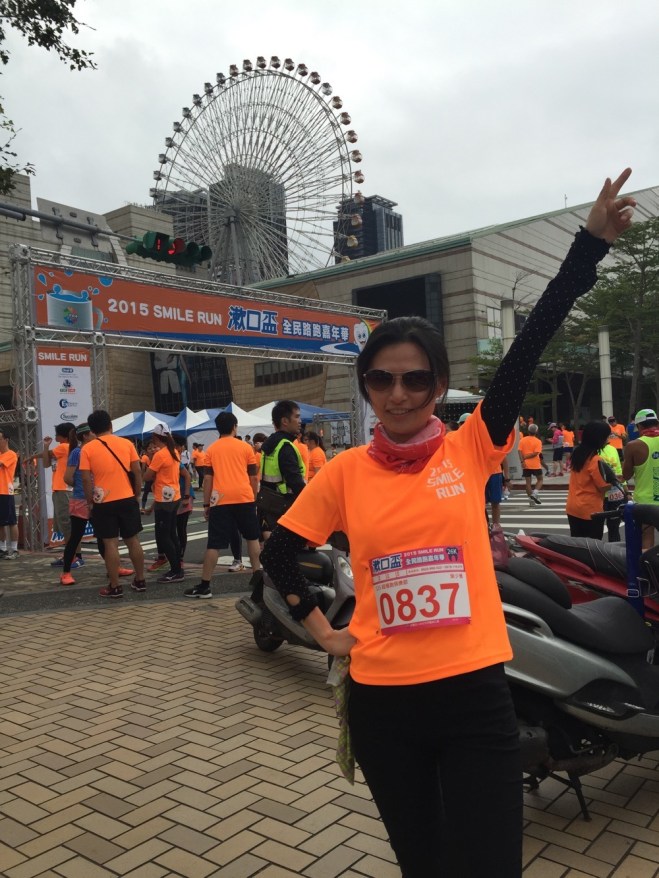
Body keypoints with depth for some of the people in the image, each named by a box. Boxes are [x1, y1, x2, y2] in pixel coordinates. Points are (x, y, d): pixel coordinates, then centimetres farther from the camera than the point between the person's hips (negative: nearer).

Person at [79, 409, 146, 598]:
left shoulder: (87, 449, -4)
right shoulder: (127, 444, 2)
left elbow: (86, 479, -6)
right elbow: (137, 472, 1)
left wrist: (90, 502, 4)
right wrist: (136, 495, 11)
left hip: (104, 503, -2)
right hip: (127, 500, 2)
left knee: (110, 544, 3)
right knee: (133, 540, 13)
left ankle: (115, 587, 7)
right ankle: (140, 581, 20)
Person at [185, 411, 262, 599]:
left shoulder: (212, 449, 6)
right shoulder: (246, 447, 5)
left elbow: (208, 479, 3)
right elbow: (254, 477, 7)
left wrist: (206, 504, 8)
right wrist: (254, 498, 17)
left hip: (221, 501, 0)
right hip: (244, 498, 1)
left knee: (214, 544, 0)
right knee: (252, 538, 19)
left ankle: (204, 586, -1)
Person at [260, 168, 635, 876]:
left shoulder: (470, 450, -4)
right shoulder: (345, 472, -2)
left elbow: (529, 346, -11)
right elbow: (278, 550, 7)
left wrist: (591, 242, -13)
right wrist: (318, 626, 2)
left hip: (474, 692, -1)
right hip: (381, 700, 2)